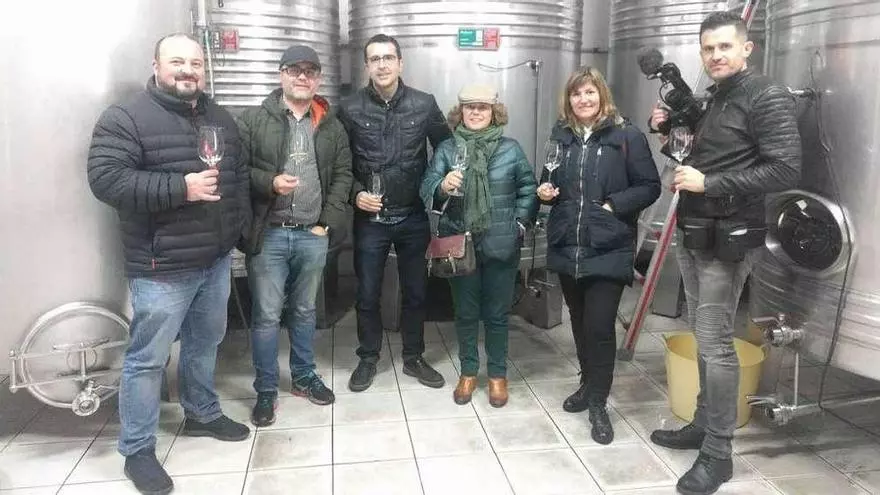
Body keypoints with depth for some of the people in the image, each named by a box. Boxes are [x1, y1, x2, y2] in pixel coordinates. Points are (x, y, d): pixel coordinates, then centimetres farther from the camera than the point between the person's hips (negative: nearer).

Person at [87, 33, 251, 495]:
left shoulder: (220, 118, 11)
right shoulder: (126, 118, -11)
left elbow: (239, 173, 19)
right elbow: (105, 178, -21)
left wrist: (239, 222, 7)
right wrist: (180, 188, -25)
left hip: (216, 258, 7)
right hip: (162, 267, -7)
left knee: (205, 342, 21)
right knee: (148, 358, 3)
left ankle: (202, 414, 41)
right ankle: (137, 451, 18)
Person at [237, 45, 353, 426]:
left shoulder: (331, 126, 8)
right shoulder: (254, 120, -1)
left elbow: (343, 175, 7)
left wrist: (328, 222, -3)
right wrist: (269, 182, -20)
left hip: (313, 235, 3)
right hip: (269, 234, -3)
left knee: (304, 310, 17)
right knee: (267, 315, 4)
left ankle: (304, 377, 33)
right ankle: (266, 390, 19)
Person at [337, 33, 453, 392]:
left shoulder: (425, 105, -2)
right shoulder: (350, 109, -3)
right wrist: (355, 193, -11)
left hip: (413, 217, 1)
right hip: (369, 218, -1)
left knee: (415, 292, 12)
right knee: (367, 294, 8)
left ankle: (413, 358, 30)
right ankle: (368, 360, 27)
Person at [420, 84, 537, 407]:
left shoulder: (510, 148, 1)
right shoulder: (447, 149, 0)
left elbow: (528, 189, 6)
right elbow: (426, 190, -9)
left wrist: (520, 223, -3)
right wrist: (443, 186, -30)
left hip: (501, 246, 0)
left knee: (497, 314, 10)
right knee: (465, 313, 13)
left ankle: (498, 375, 27)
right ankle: (468, 372, 30)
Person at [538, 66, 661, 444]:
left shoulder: (627, 136, -6)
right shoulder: (561, 136, 9)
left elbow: (650, 187, -4)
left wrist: (614, 206, -16)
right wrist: (545, 191, -1)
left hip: (608, 250, -5)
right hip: (566, 247, 5)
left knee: (600, 327, -4)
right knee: (579, 322, 17)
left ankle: (598, 404, 13)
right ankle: (588, 385, 36)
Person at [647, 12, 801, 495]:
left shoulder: (768, 98, -10)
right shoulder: (712, 99, 16)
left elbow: (785, 170, -20)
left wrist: (709, 183, -21)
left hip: (726, 240, -8)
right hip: (693, 235, 8)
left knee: (715, 343, -6)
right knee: (702, 336, 15)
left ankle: (718, 454, 5)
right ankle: (703, 424, 28)